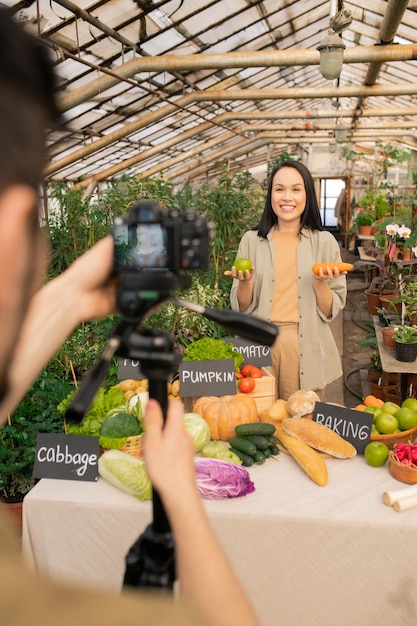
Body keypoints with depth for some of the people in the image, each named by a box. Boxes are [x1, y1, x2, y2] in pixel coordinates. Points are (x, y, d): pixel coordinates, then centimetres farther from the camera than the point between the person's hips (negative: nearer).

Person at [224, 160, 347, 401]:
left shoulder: (324, 241, 1)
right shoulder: (252, 240, 2)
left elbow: (330, 311, 0)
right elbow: (242, 307, 3)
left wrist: (320, 282, -16)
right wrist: (245, 282, -15)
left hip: (307, 350, 0)